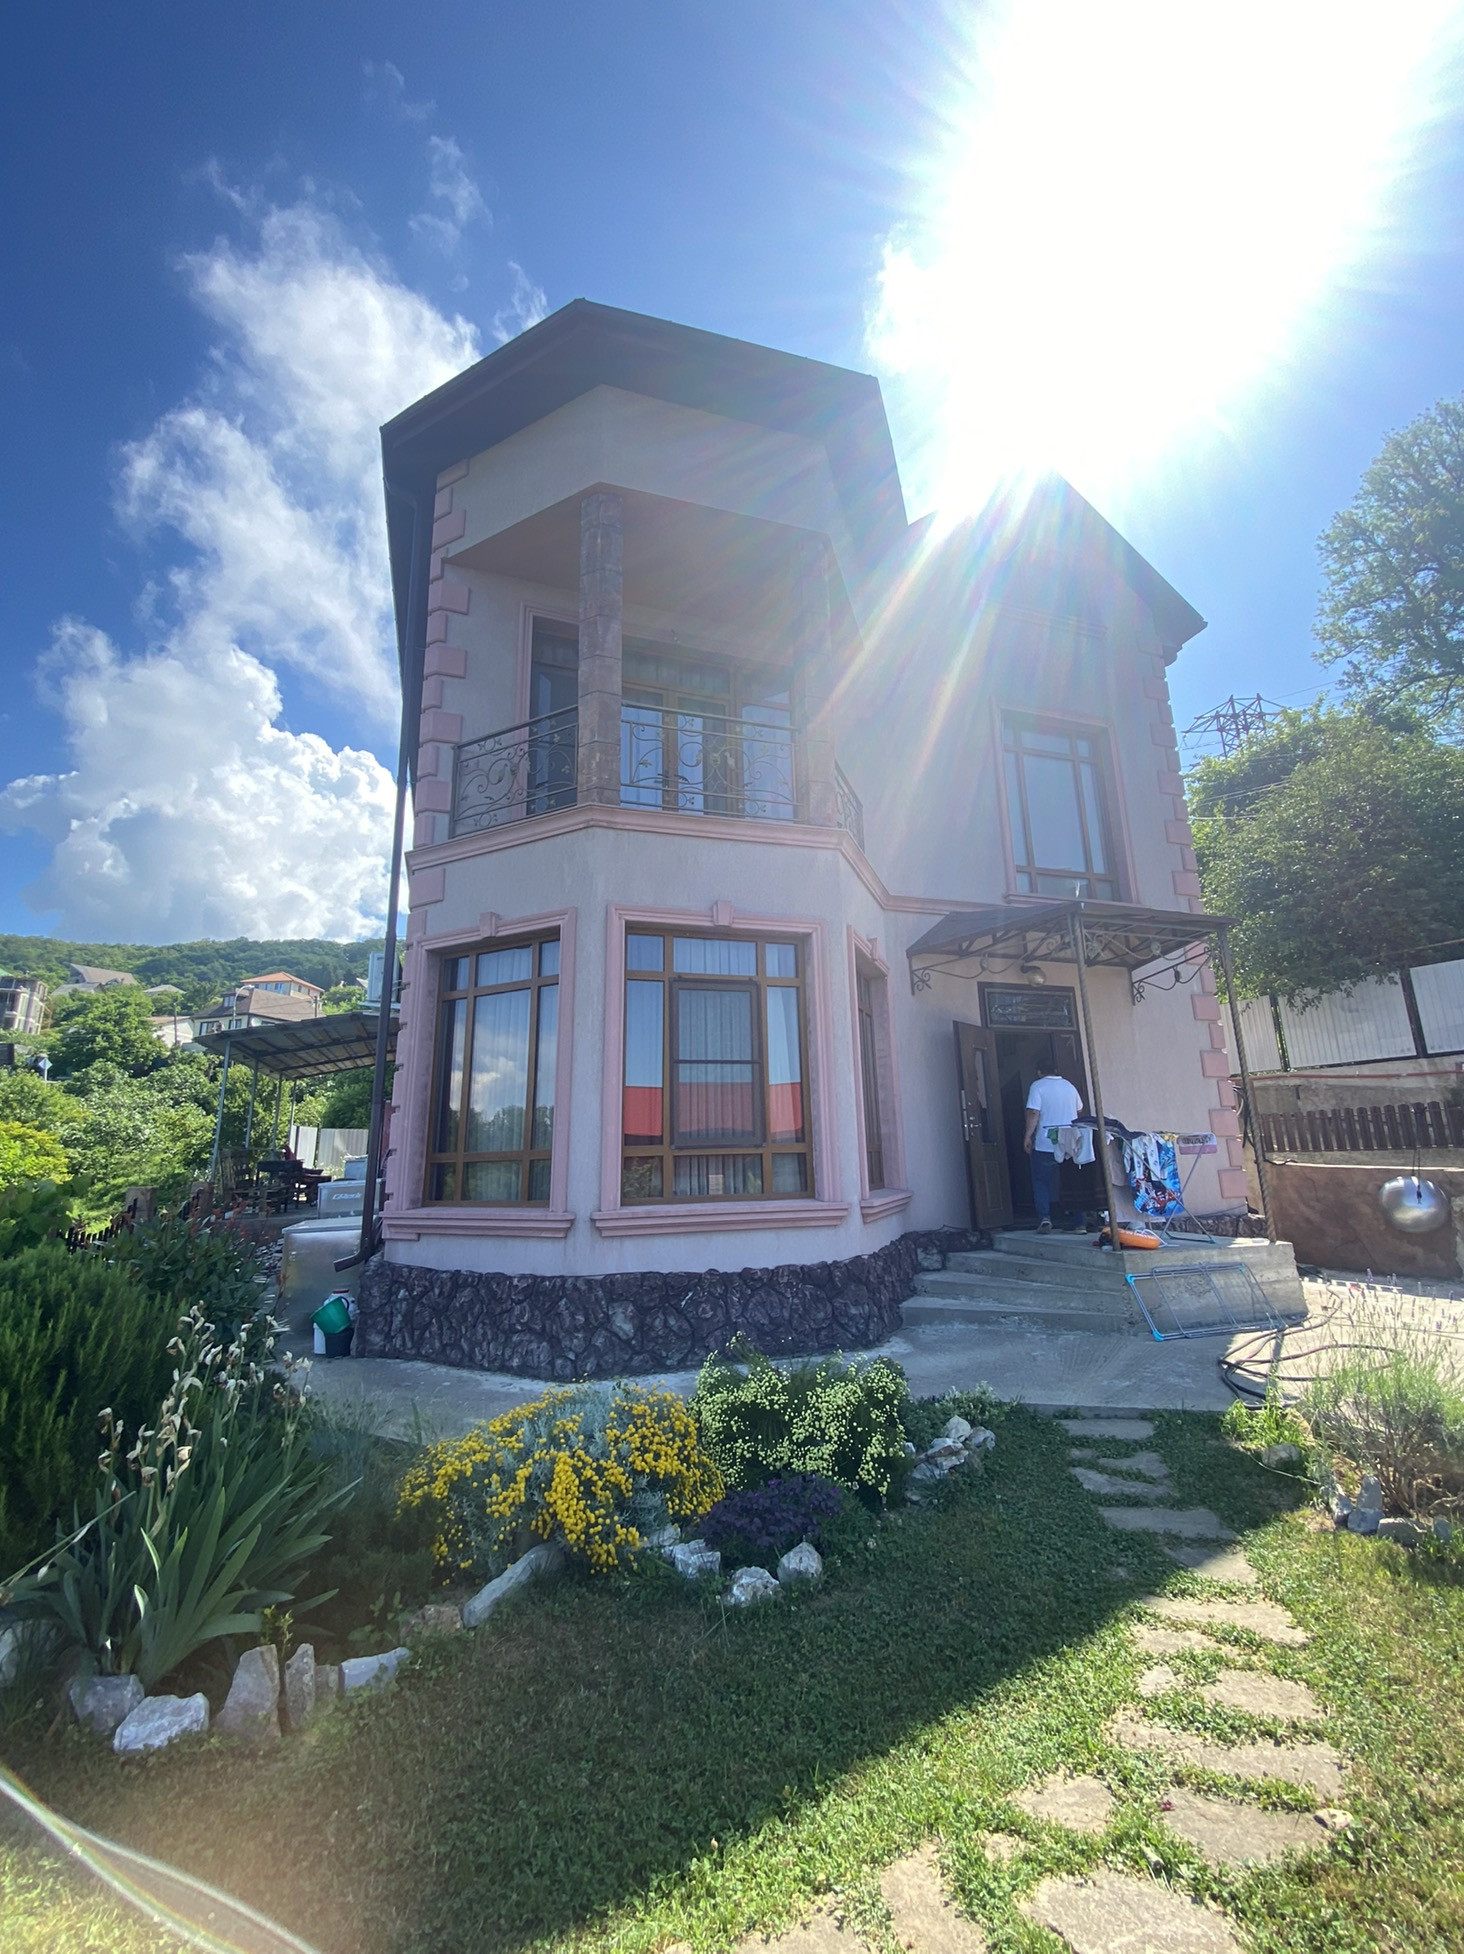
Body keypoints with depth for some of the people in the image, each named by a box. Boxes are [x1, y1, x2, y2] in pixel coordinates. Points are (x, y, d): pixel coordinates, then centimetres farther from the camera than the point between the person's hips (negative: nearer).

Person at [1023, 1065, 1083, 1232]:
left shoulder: (1038, 1086, -7)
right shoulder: (1069, 1085, 9)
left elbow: (1033, 1113, -16)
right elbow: (1079, 1109, 21)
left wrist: (1028, 1136, -11)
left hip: (1045, 1144, -4)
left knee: (1041, 1182, 5)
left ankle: (1044, 1218, -7)